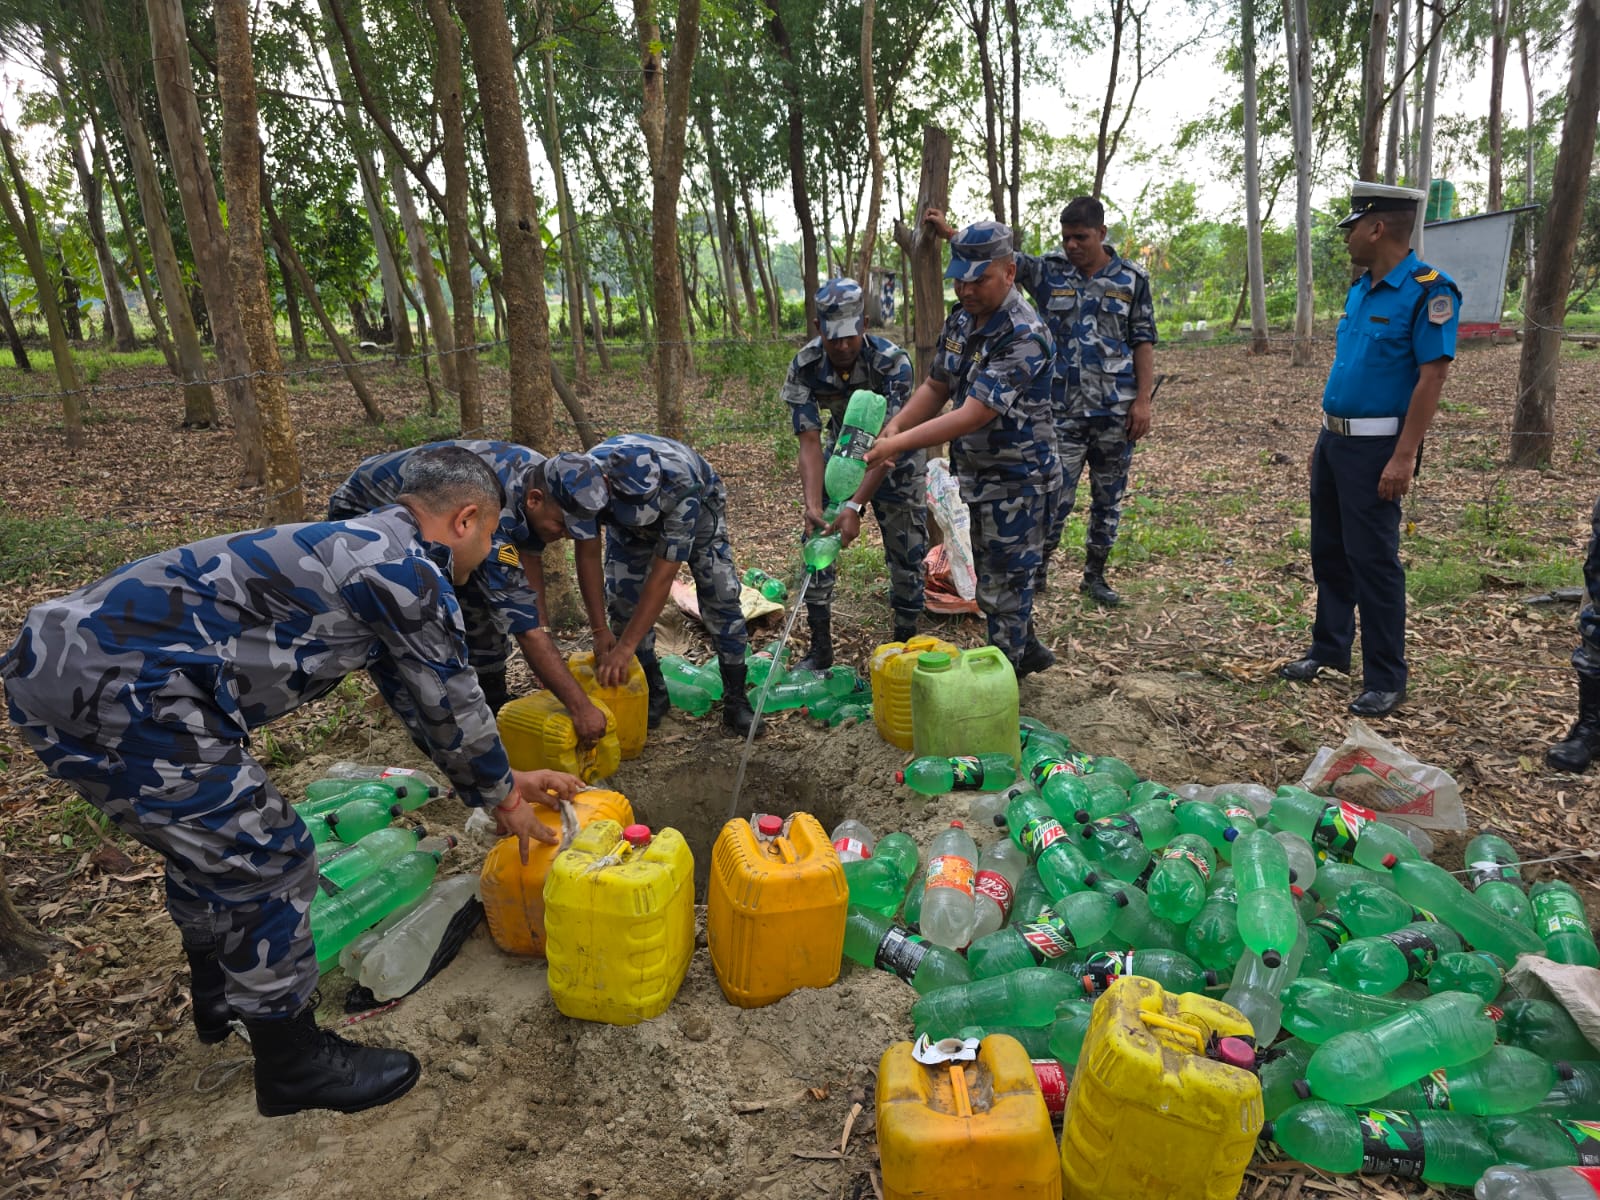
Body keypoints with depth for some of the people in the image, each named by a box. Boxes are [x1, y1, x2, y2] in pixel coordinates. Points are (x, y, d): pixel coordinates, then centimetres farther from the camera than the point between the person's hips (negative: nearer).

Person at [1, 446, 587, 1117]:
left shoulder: (366, 550, 19)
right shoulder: (411, 572, -12)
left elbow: (415, 695, 25)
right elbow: (452, 703, -2)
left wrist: (504, 779, 29)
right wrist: (502, 796, 15)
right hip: (119, 689, -11)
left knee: (207, 843, 27)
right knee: (266, 859, 0)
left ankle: (220, 997, 49)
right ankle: (294, 1064, 18)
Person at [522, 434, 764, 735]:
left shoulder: (678, 486, -46)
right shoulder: (584, 480, -36)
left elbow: (663, 574, -42)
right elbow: (587, 555, -23)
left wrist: (624, 648, -40)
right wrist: (600, 631, -22)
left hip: (696, 505, -3)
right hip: (626, 511, 3)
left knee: (720, 594, -12)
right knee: (622, 597, -8)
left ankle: (736, 699, -1)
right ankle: (653, 694, 8)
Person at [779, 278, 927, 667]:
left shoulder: (892, 362, -32)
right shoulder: (805, 367, -23)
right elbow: (810, 442, -25)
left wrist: (855, 506, -45)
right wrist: (812, 504, -40)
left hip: (895, 460, -3)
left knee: (907, 551, -4)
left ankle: (905, 642, 16)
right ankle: (820, 649, 8)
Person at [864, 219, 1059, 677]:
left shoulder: (1024, 337, -26)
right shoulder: (960, 319, 2)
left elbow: (973, 415, -32)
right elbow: (936, 386, 9)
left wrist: (899, 444, -36)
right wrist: (895, 425, -10)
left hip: (1015, 479, -9)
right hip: (977, 475, 9)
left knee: (1003, 584, 3)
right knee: (992, 575, 22)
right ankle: (1028, 650, 42)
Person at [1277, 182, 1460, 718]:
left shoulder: (1428, 290, -14)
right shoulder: (1360, 288, 11)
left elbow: (1432, 378, -18)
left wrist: (1404, 458, -22)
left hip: (1376, 448, -8)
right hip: (1335, 441, 9)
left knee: (1373, 560, -4)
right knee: (1328, 550, 15)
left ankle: (1385, 679, 6)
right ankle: (1329, 648, 30)